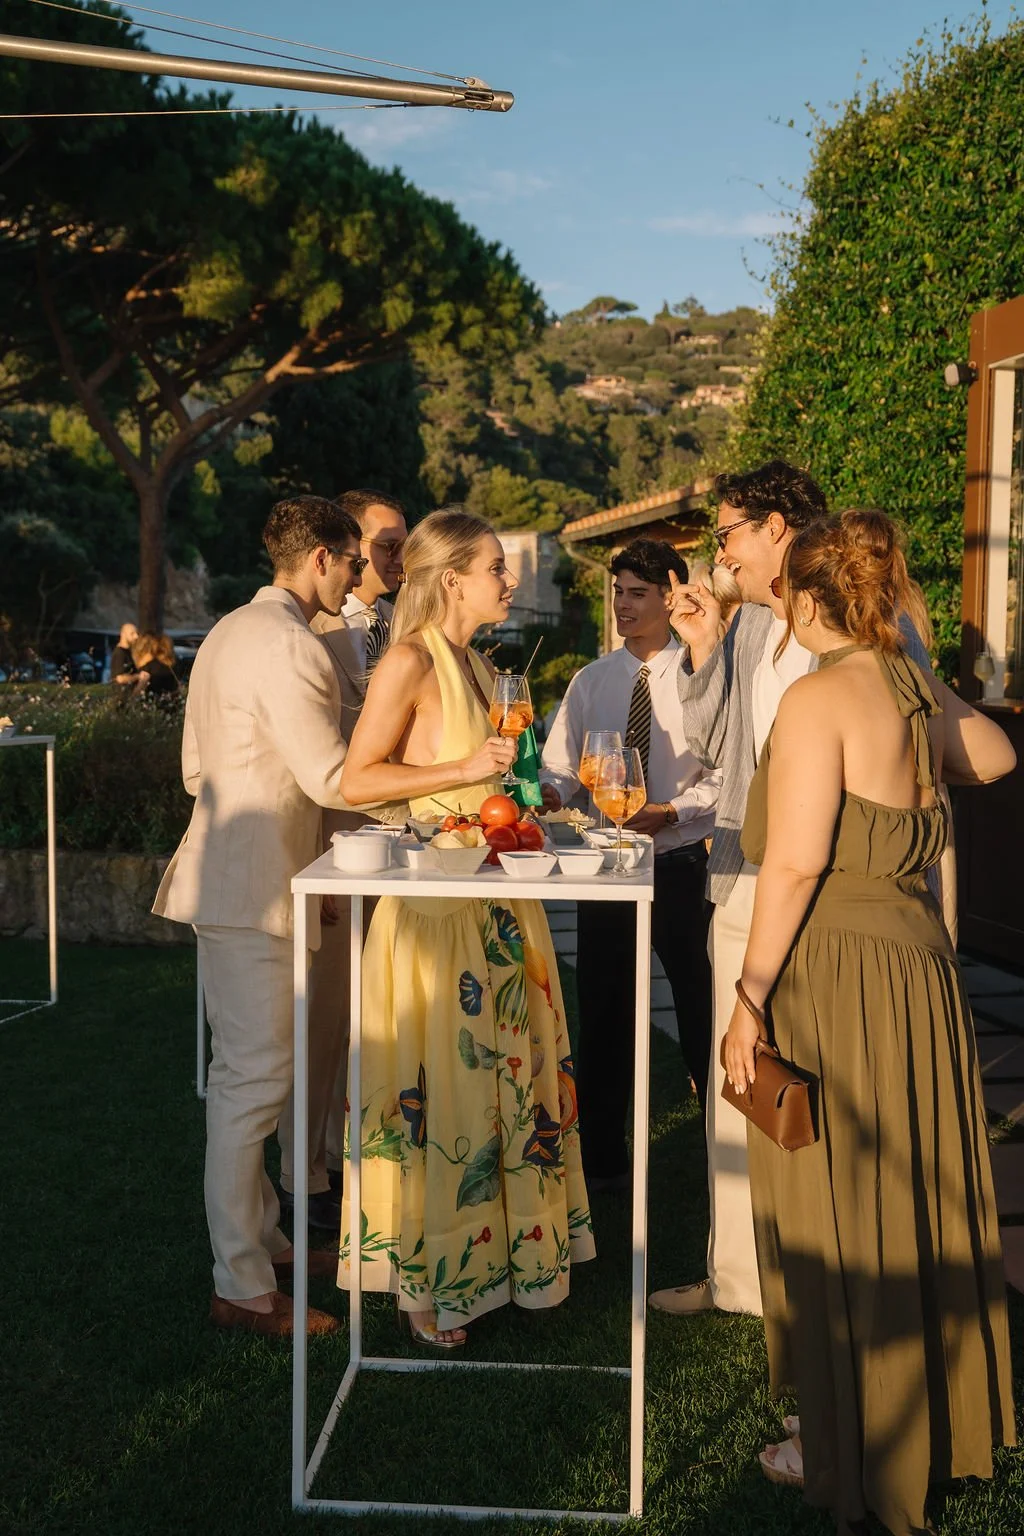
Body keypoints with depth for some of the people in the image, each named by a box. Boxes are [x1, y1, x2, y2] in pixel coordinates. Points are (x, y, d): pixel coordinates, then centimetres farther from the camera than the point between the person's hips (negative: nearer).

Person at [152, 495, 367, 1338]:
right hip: (252, 888, -11)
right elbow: (333, 776, -21)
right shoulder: (287, 643, -17)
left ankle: (260, 1238, 30)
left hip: (232, 877, 11)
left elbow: (196, 768, 19)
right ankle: (242, 1289, 5)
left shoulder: (231, 631, 17)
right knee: (254, 1081, -4)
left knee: (250, 1074, 17)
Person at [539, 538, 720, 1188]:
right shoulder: (592, 681, 7)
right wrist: (551, 791, -18)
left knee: (703, 1011, 6)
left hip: (682, 865, -4)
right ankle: (603, 1159, 27)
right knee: (603, 1013, 12)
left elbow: (726, 775, -9)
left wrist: (672, 811, -22)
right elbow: (562, 766, 3)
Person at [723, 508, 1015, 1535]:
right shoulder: (912, 687, 7)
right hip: (916, 956, 8)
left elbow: (794, 863, -22)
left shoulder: (820, 696, -17)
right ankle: (936, 1420, 38)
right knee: (914, 1200, 20)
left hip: (838, 975, -8)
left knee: (836, 1217, 6)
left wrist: (750, 997, -16)